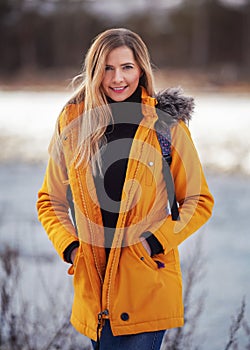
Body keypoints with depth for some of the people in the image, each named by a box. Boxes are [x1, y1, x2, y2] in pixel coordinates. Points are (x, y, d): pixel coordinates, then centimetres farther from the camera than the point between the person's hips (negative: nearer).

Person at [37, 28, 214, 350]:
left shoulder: (167, 124, -1)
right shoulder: (72, 122, 5)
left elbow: (199, 201, 3)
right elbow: (50, 200, 13)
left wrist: (156, 241, -9)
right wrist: (69, 247, -1)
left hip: (148, 281, -3)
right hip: (93, 281, 3)